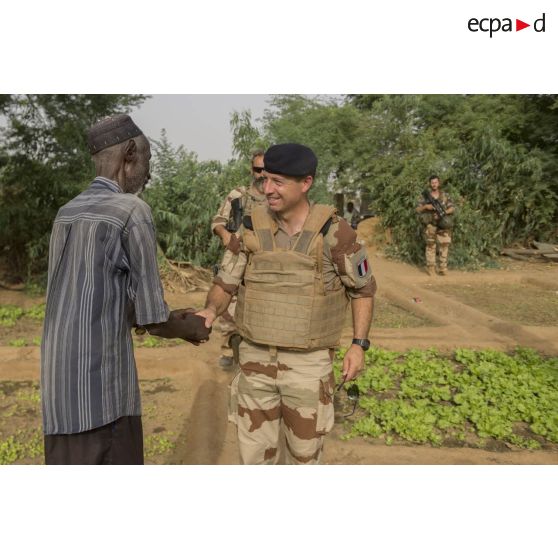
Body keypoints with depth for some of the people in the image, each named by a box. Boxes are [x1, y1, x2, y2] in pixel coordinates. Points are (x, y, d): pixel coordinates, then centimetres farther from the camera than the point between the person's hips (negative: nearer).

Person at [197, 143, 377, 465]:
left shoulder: (333, 232, -12)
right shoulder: (251, 229, -4)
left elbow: (363, 288, -1)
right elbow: (225, 285, 3)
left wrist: (359, 345, -8)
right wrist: (211, 310, -18)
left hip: (309, 363, -2)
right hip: (257, 359, 3)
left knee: (305, 454, 14)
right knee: (255, 454, 14)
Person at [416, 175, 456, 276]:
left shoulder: (445, 195, 6)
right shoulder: (426, 195, 1)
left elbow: (452, 208, 0)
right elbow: (418, 210, 0)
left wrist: (444, 212, -19)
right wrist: (425, 207, -19)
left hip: (443, 224, 2)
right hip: (430, 225, -1)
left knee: (444, 246, -2)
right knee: (431, 246, 0)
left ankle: (443, 268, 4)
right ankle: (431, 268, 6)